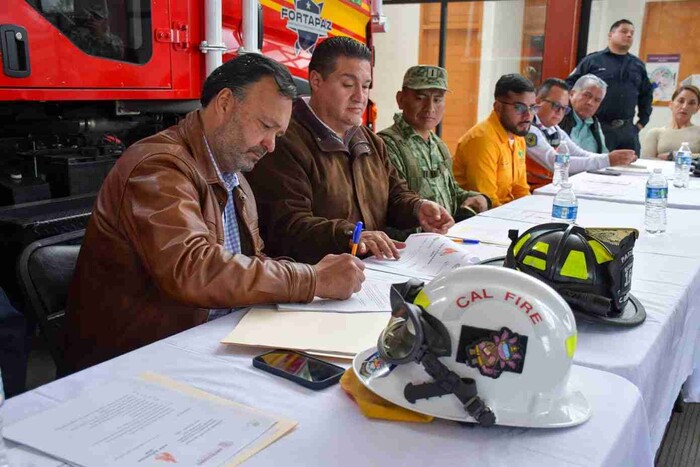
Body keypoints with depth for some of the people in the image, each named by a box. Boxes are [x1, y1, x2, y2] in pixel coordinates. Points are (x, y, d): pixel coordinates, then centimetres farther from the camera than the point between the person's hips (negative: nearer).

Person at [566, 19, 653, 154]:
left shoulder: (638, 65, 15)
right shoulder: (592, 60, 1)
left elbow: (646, 94, 23)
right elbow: (570, 86, -3)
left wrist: (642, 121, 15)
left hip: (628, 130, 5)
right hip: (597, 128, -4)